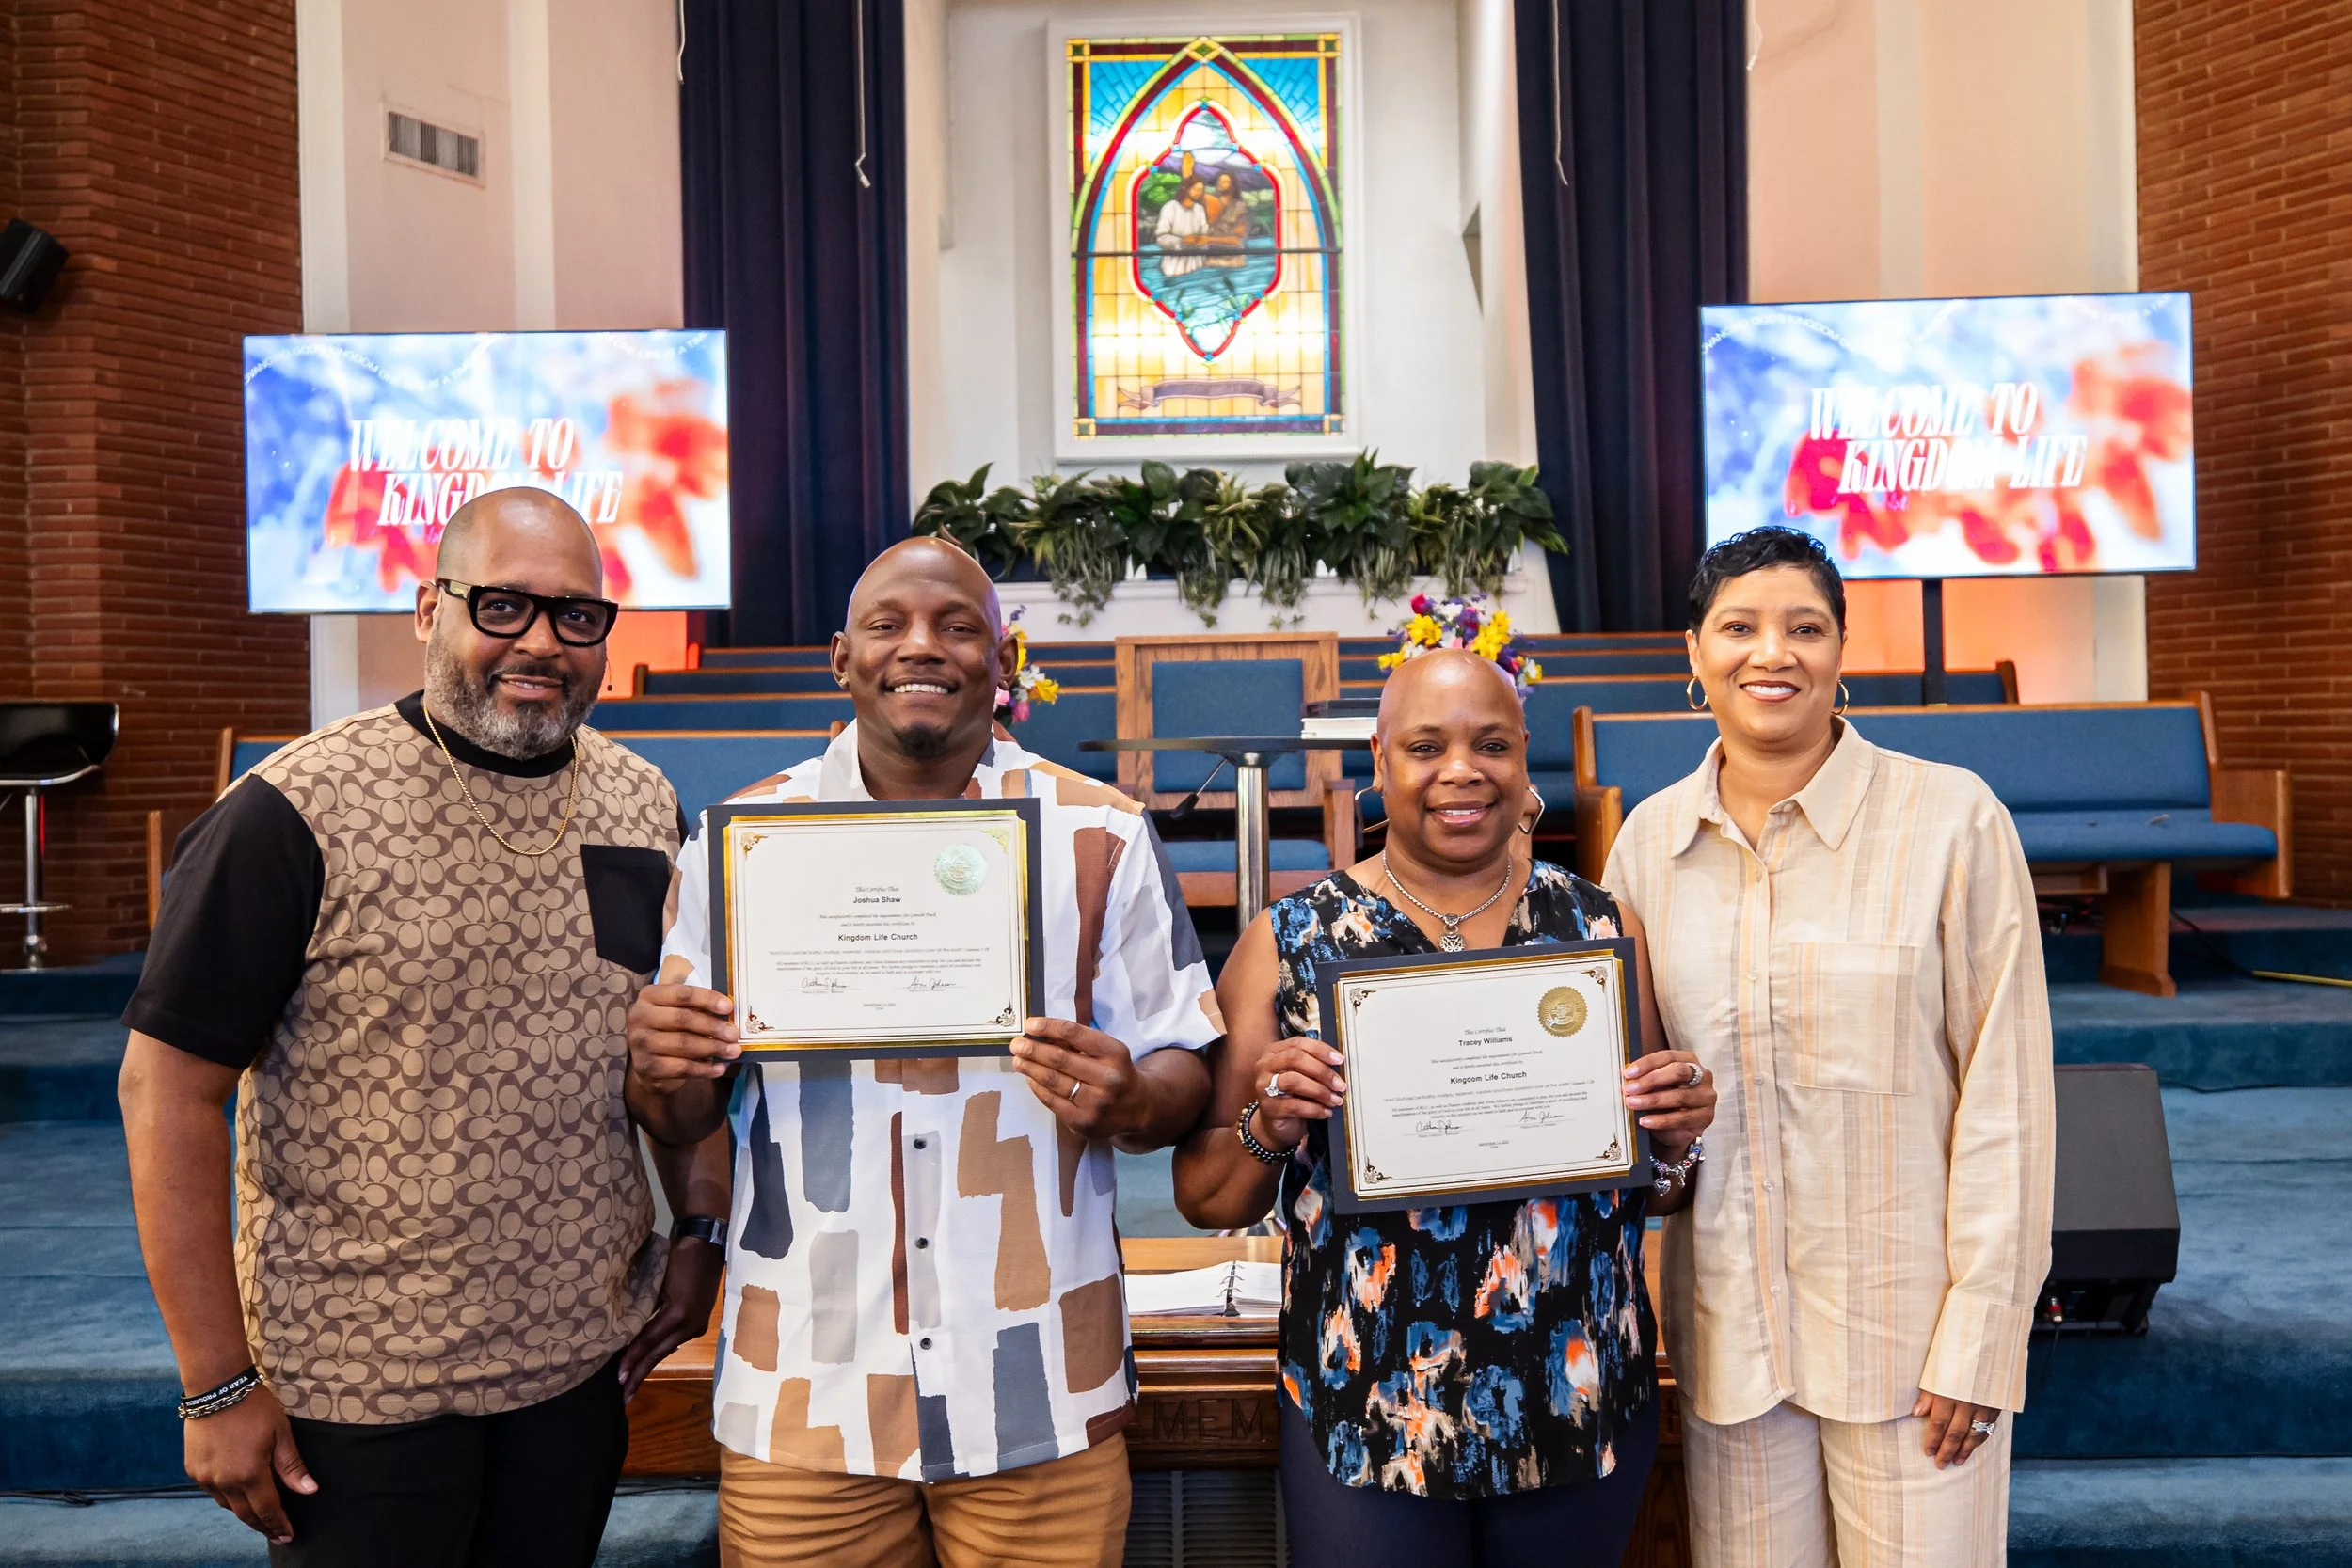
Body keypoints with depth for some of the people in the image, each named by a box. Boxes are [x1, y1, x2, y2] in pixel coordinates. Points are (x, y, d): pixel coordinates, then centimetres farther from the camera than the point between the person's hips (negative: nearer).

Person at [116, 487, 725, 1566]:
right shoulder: (296, 814, -14)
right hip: (355, 1389, -4)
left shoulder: (647, 809, 1)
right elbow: (171, 1085, -12)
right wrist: (218, 1386, -12)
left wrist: (700, 1242, 3)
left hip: (585, 1360, 4)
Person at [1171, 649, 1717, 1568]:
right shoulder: (1290, 941, -4)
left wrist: (1677, 1137, -11)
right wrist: (1268, 1128, -19)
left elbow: (1661, 1190, 10)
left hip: (1585, 1409, 2)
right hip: (1365, 1419, -2)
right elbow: (1204, 1198, 0)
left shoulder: (1604, 930, 1)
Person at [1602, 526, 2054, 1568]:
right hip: (1725, 1324, 3)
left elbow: (2005, 1091, -8)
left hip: (1906, 1324, -3)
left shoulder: (1952, 819, -9)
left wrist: (1979, 1334, -9)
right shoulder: (1649, 839, 2)